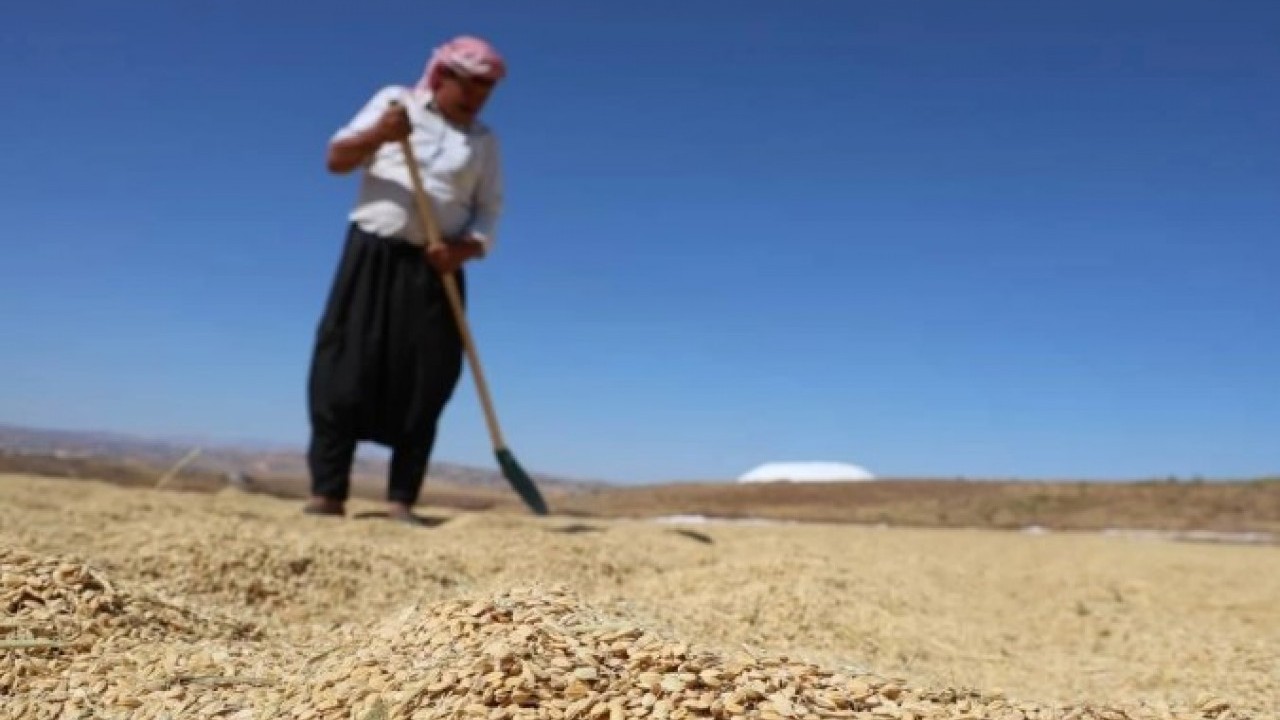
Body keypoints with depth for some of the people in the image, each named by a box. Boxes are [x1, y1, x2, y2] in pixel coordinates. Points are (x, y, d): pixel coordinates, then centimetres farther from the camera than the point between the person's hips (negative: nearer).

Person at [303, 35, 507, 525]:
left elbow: (488, 213, 6)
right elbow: (337, 160, 4)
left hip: (436, 270, 2)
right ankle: (327, 492, -4)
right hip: (374, 255, -1)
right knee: (345, 370, -8)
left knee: (425, 384, -4)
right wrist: (378, 134, -16)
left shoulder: (484, 141, 13)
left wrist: (464, 249, -15)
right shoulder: (395, 100, 10)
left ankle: (401, 500, 1)